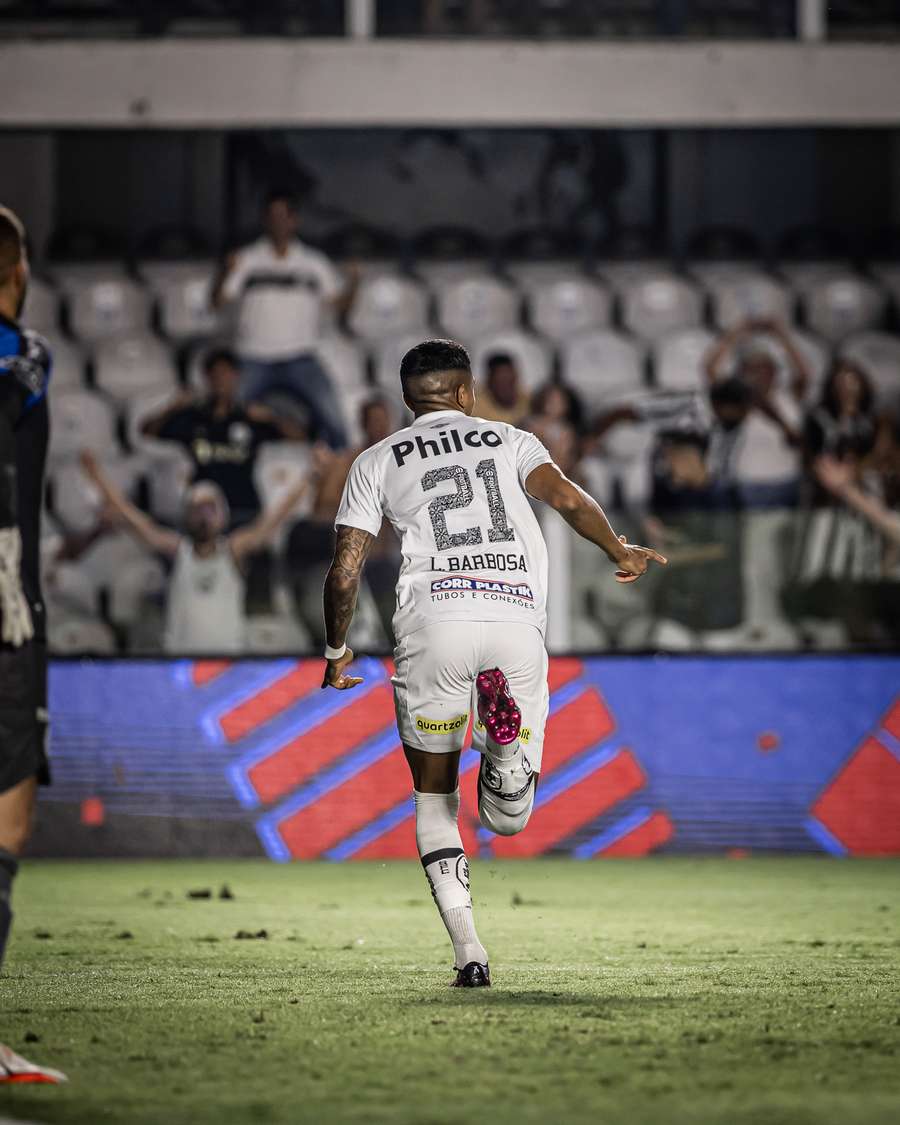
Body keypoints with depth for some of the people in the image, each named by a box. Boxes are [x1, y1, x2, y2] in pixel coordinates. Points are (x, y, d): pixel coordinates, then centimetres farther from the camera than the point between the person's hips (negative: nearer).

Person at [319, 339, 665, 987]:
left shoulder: (378, 462, 20)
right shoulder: (511, 441, 22)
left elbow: (345, 573, 13)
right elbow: (567, 497, 2)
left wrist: (337, 653, 27)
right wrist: (621, 554, 16)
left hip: (434, 618, -1)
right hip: (517, 621, 1)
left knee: (435, 799, 16)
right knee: (509, 817, 10)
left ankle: (468, 951, -1)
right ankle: (507, 740, -26)